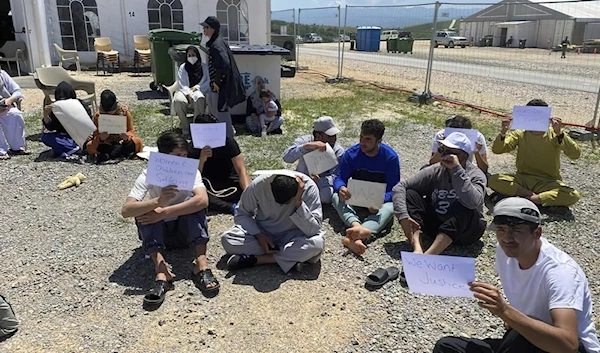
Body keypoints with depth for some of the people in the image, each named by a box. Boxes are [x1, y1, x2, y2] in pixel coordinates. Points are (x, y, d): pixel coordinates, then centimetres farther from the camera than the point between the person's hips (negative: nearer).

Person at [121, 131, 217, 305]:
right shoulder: (148, 175, -15)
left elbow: (203, 200, -33)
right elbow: (126, 211, -28)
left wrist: (163, 212, -36)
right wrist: (158, 201, -46)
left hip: (186, 231, 0)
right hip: (159, 234, 0)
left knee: (194, 203, -28)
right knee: (145, 211, -28)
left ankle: (201, 264, -30)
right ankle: (161, 270, -36)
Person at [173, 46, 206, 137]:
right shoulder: (182, 68, 10)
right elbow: (182, 85, 1)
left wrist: (196, 87, -11)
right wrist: (189, 93, -16)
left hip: (198, 90, -1)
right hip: (185, 91, 2)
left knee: (200, 99, -39)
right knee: (178, 100, -33)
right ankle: (185, 127, -20)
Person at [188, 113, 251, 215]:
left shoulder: (228, 142, -9)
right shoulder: (193, 150, -8)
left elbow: (241, 170, -17)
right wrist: (201, 160, -32)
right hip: (208, 188, 1)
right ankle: (232, 207, -35)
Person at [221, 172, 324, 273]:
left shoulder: (308, 187, -24)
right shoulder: (259, 185, -21)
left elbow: (313, 230, -28)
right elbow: (241, 215, -7)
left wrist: (298, 202, -37)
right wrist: (258, 235, -22)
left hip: (291, 236, -1)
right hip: (262, 232, 1)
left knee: (317, 243, -33)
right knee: (227, 239, -25)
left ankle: (253, 259, -23)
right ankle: (293, 256, -19)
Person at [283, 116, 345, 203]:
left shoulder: (339, 151, -13)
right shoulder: (305, 141, -15)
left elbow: (336, 177, -21)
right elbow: (287, 157, -31)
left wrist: (319, 181, -42)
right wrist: (307, 146, -47)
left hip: (322, 184, 0)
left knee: (327, 194, -33)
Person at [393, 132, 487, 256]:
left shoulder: (476, 176, -14)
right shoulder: (435, 171, -6)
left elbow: (472, 203, -37)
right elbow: (400, 187, -11)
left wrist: (457, 169, -34)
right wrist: (403, 216, -25)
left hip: (465, 230, -3)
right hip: (436, 224, 4)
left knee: (463, 207, -35)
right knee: (409, 194, -16)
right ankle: (417, 249, -36)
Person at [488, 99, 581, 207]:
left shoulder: (554, 135, -4)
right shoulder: (520, 134, 1)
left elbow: (576, 154, -19)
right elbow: (496, 150, -8)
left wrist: (559, 134, -32)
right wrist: (503, 132, -27)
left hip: (548, 182, 0)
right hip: (522, 179, 1)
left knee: (573, 196, -31)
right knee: (493, 180, -25)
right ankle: (532, 195, -19)